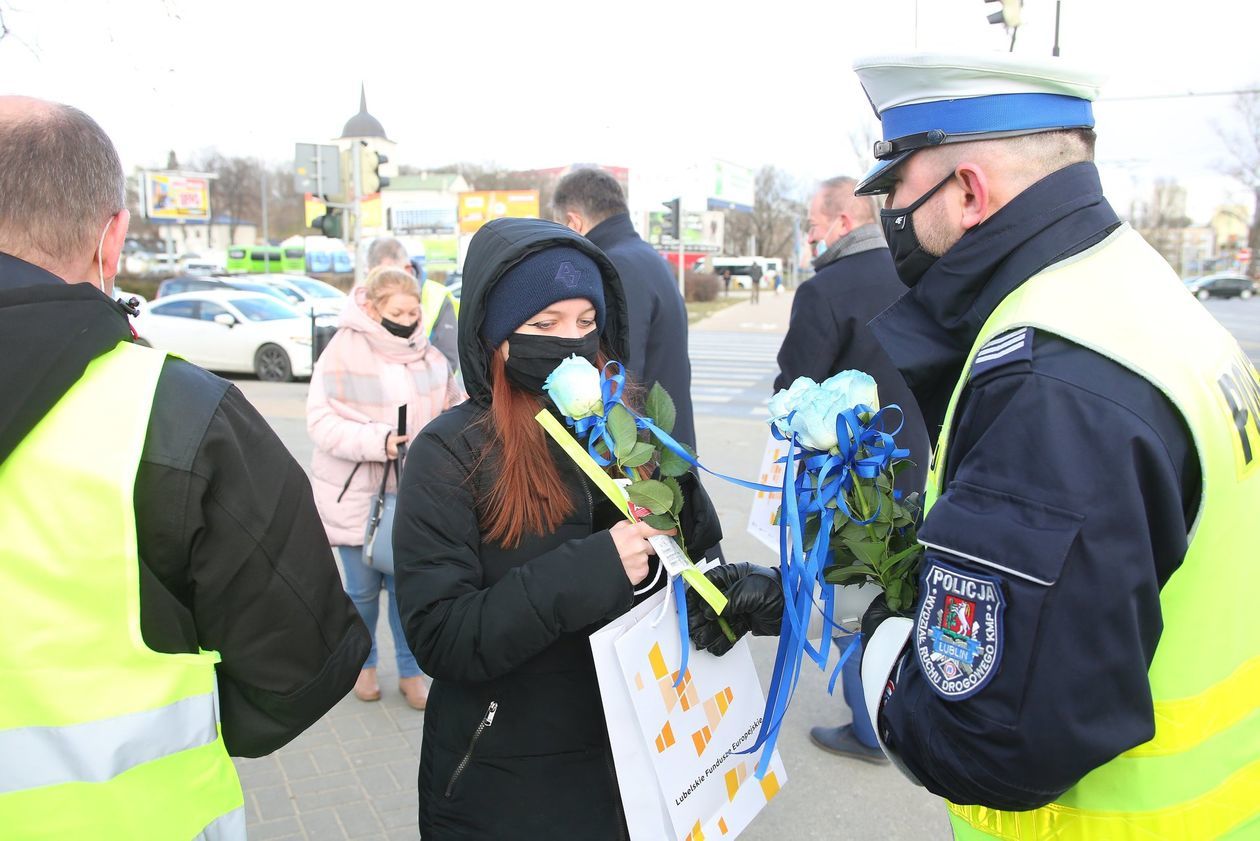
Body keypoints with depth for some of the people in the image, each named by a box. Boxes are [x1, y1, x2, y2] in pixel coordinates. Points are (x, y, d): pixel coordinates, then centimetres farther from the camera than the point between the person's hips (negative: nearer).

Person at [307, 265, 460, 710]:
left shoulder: (429, 355, 0)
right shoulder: (344, 351, -12)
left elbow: (454, 408, 8)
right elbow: (321, 420, -17)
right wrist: (380, 440, -29)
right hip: (356, 494, -2)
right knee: (364, 588, 11)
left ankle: (411, 672, 27)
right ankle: (363, 662, 36)